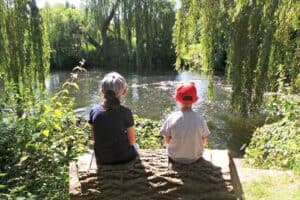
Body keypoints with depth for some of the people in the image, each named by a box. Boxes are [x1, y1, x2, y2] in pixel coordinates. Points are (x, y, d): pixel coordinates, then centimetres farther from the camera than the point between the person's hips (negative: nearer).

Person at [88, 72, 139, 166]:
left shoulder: (94, 111, -12)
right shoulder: (125, 112, -21)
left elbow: (94, 137, -1)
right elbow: (132, 141, -12)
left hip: (102, 159, 3)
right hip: (124, 157, -2)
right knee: (135, 146, 31)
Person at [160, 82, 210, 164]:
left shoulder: (172, 118, -22)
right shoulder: (200, 119, -20)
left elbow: (167, 141, -12)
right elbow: (204, 141, -7)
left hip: (175, 158, -1)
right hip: (195, 158, 1)